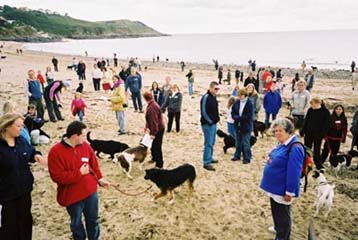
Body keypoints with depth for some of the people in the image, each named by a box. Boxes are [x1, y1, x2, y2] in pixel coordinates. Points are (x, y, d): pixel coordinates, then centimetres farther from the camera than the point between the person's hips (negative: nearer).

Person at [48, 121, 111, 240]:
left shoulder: (86, 146, -3)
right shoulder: (56, 152, -18)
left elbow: (94, 165, 10)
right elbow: (57, 176, -22)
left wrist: (99, 179, 5)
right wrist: (79, 173, -21)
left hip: (90, 191, 4)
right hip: (72, 196, -4)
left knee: (93, 220, 21)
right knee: (76, 223, 18)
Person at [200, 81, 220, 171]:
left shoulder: (214, 97, 11)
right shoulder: (206, 97, -17)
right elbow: (204, 112, -21)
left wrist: (217, 117, 11)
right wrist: (210, 121, -15)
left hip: (213, 123, 9)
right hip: (207, 124, -9)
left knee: (212, 143, 17)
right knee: (208, 143, -7)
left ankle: (209, 158, 30)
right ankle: (206, 163, -1)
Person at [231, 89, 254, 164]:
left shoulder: (249, 104, -14)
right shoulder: (237, 102, 2)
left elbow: (248, 116, -18)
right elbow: (233, 112, 6)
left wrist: (238, 118, -16)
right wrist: (236, 117, -14)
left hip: (246, 126, -6)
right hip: (238, 126, 6)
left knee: (246, 143, 1)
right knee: (238, 142, 18)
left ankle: (247, 158, 13)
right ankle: (237, 156, 32)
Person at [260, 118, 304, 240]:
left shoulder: (295, 148, -26)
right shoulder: (282, 144, 4)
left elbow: (293, 173, -25)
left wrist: (289, 192, -22)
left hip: (282, 189, -9)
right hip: (275, 186, 9)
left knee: (282, 214, 9)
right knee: (275, 211, 27)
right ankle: (278, 227, 49)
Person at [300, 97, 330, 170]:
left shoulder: (325, 112, -10)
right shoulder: (310, 110, -1)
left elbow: (326, 124, -7)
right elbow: (306, 121, 6)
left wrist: (323, 134, -14)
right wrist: (302, 131, 3)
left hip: (318, 134, -3)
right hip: (309, 133, 3)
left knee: (317, 150, 5)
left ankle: (319, 165, 20)